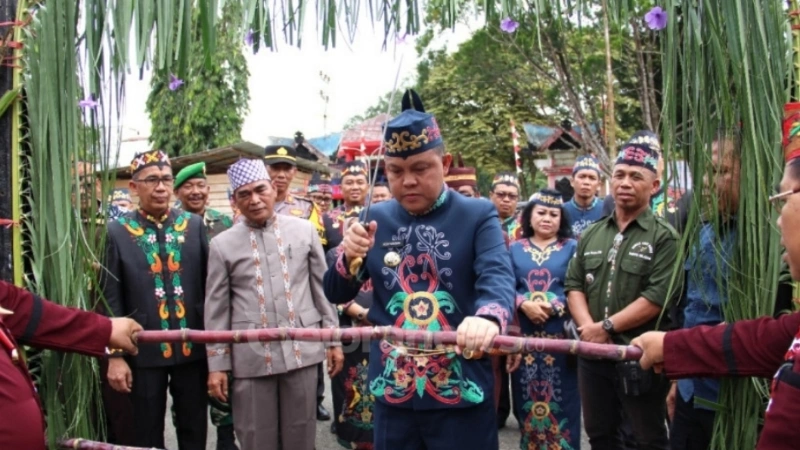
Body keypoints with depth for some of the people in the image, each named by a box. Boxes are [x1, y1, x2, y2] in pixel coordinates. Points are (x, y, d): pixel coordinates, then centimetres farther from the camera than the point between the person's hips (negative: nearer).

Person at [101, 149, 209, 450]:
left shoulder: (194, 225, 3)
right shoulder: (117, 232, -2)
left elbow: (210, 284, 3)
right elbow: (111, 299, -3)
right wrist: (115, 354, -6)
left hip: (193, 346, 2)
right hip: (144, 350, -1)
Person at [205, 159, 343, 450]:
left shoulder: (304, 230, 4)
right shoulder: (222, 244, 2)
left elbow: (322, 288, 7)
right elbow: (216, 308, 3)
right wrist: (217, 364, 2)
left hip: (301, 349, 1)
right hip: (250, 355, 0)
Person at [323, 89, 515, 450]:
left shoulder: (479, 215, -4)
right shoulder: (377, 218, 6)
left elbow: (498, 276, -21)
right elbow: (336, 295, 9)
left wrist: (488, 317, -44)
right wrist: (349, 258, -13)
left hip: (461, 394, -3)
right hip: (392, 393, 3)